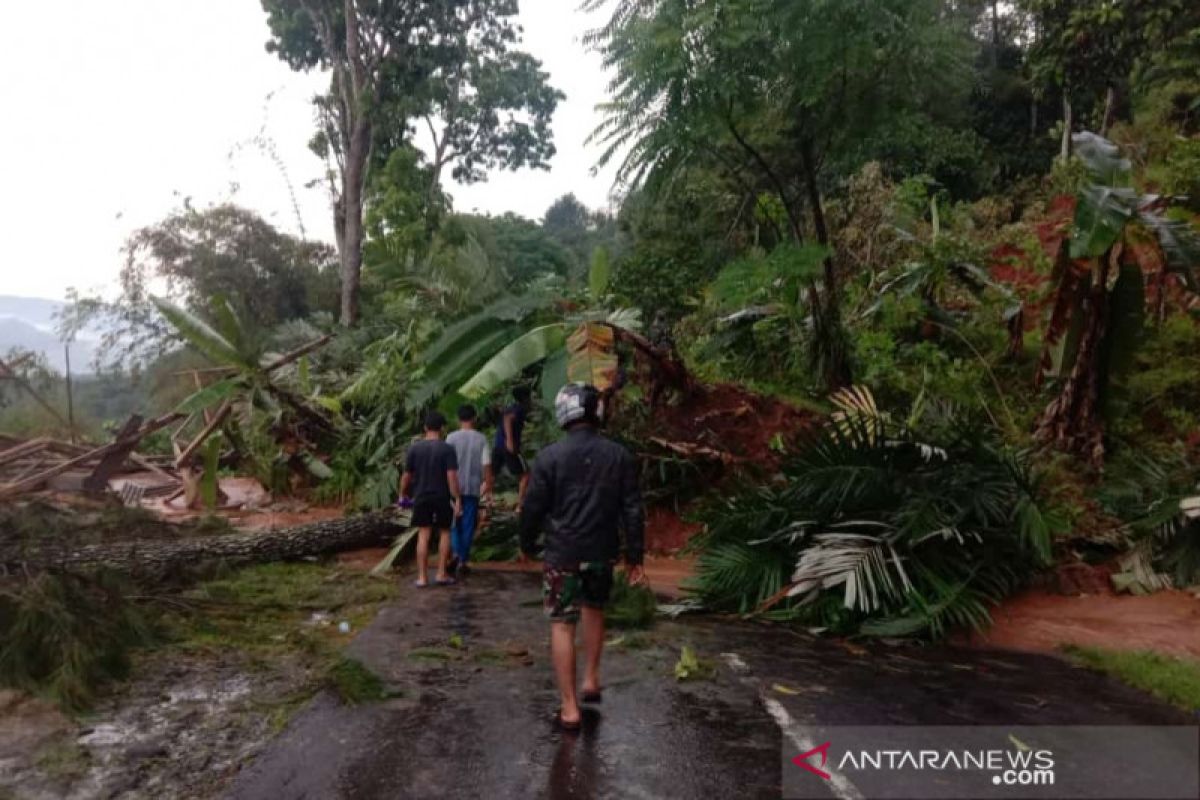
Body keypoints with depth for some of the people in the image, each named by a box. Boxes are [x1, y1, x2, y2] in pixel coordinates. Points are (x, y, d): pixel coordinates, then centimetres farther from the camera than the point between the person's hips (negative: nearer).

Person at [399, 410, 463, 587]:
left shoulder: (414, 448, -1)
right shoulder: (447, 449, -9)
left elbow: (407, 475, 2)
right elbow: (452, 476, -15)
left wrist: (402, 495, 15)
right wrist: (457, 499, -11)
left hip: (421, 498, 2)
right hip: (442, 498, -2)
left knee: (423, 536, 5)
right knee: (444, 533, 12)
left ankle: (422, 577, 5)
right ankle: (442, 574, 10)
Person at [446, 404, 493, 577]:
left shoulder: (452, 438, -5)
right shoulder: (481, 439, -4)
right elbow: (486, 466, -4)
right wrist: (488, 490, 3)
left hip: (454, 488, 0)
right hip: (473, 489, 0)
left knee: (454, 522, 15)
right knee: (468, 525, 8)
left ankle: (456, 552, -4)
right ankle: (462, 561, 10)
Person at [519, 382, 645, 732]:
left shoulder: (549, 457, -10)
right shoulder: (619, 455, -3)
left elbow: (533, 507, -4)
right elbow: (633, 510, -2)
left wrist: (526, 545, 12)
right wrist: (634, 556, 6)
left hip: (562, 554, -3)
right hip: (603, 553, 3)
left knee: (562, 625, 5)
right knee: (594, 610, 27)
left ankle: (570, 708, 8)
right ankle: (591, 680, 31)